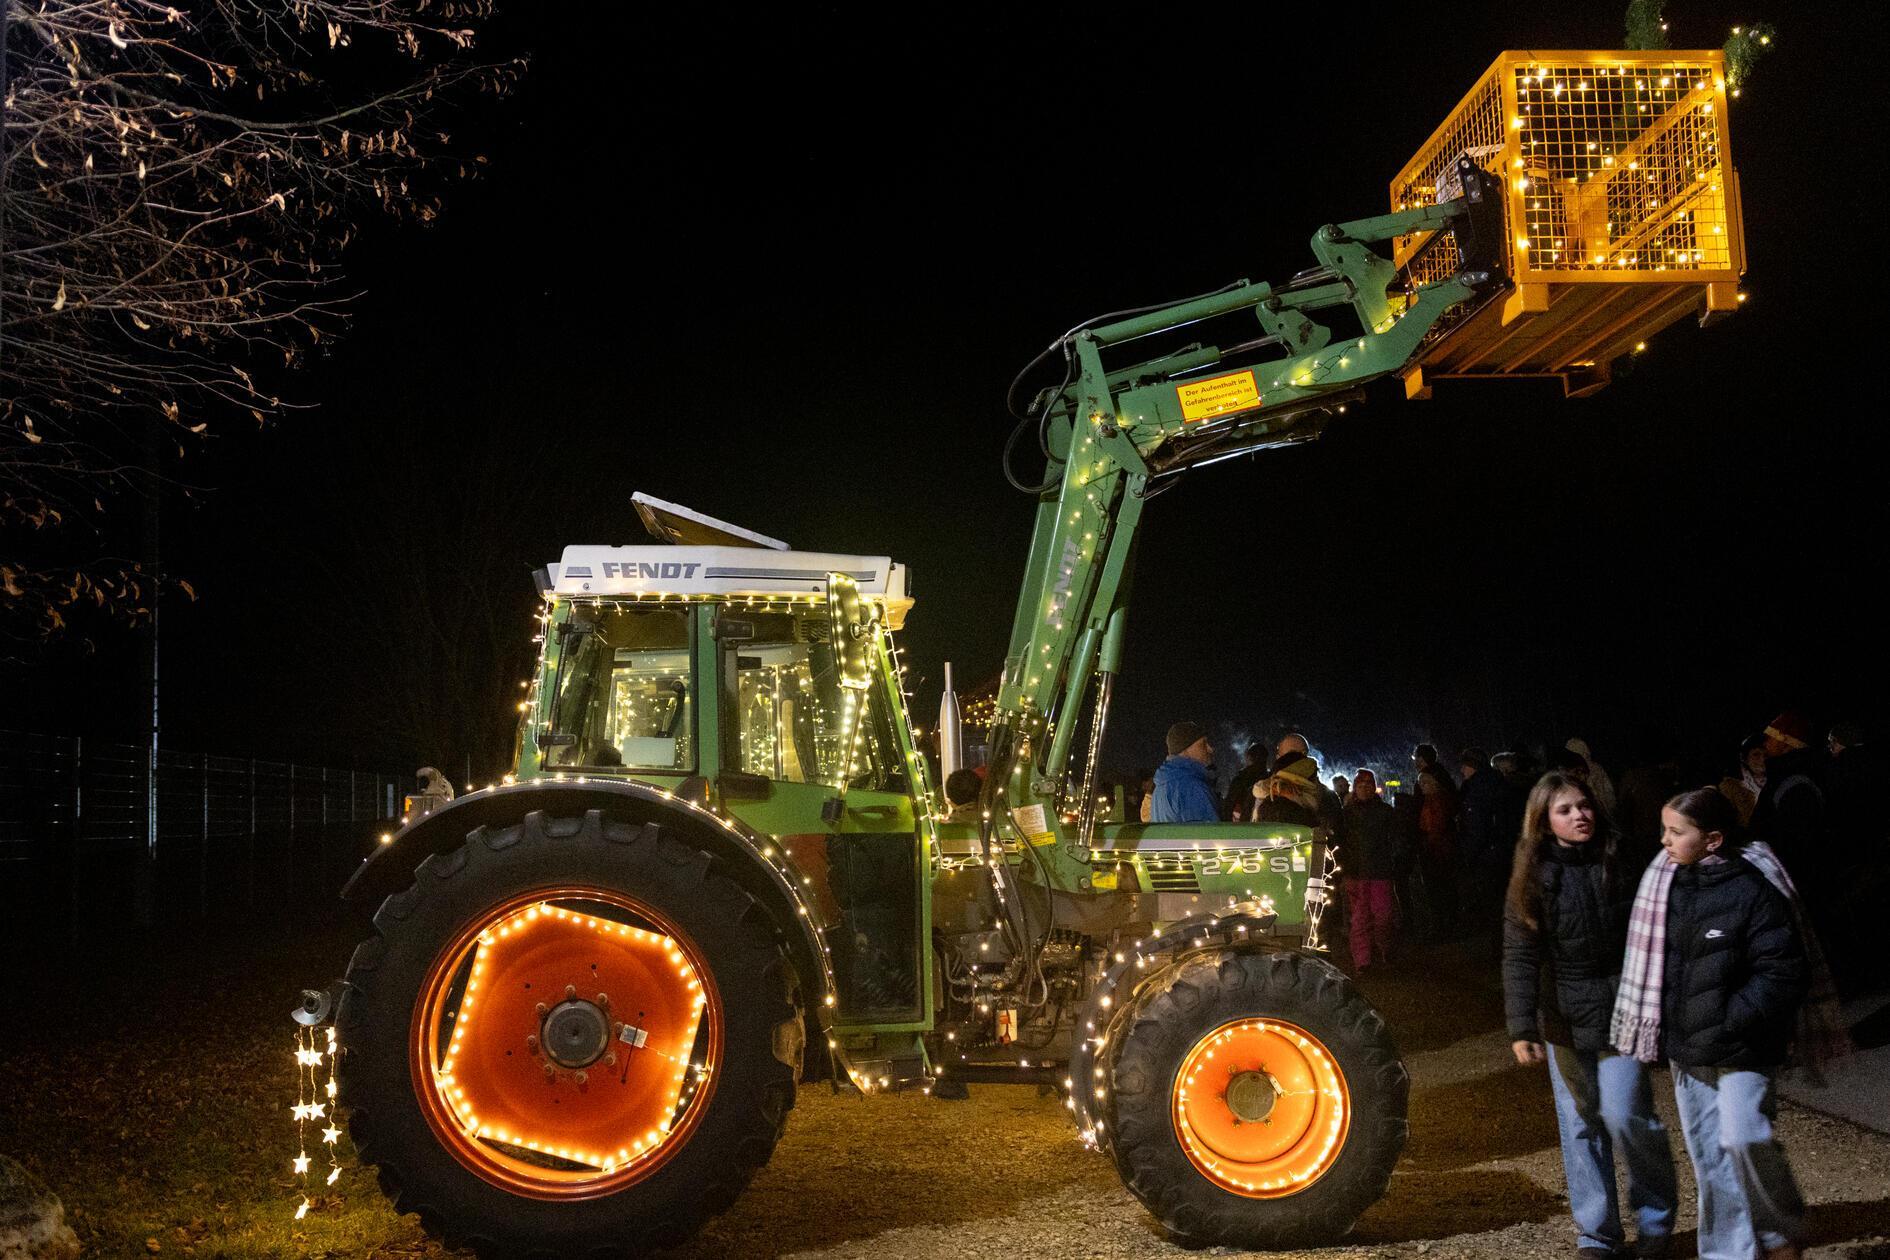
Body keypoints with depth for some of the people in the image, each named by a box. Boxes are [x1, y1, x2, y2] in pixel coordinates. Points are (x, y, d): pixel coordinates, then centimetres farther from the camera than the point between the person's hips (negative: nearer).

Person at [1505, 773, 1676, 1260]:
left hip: (1621, 1010, -1)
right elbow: (1519, 956, -6)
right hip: (1563, 1017, 2)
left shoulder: (1622, 860, -4)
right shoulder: (1532, 876, -4)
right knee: (1580, 1124, 8)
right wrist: (1521, 1028, -13)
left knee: (1624, 1113, -8)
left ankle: (1656, 1213, 18)